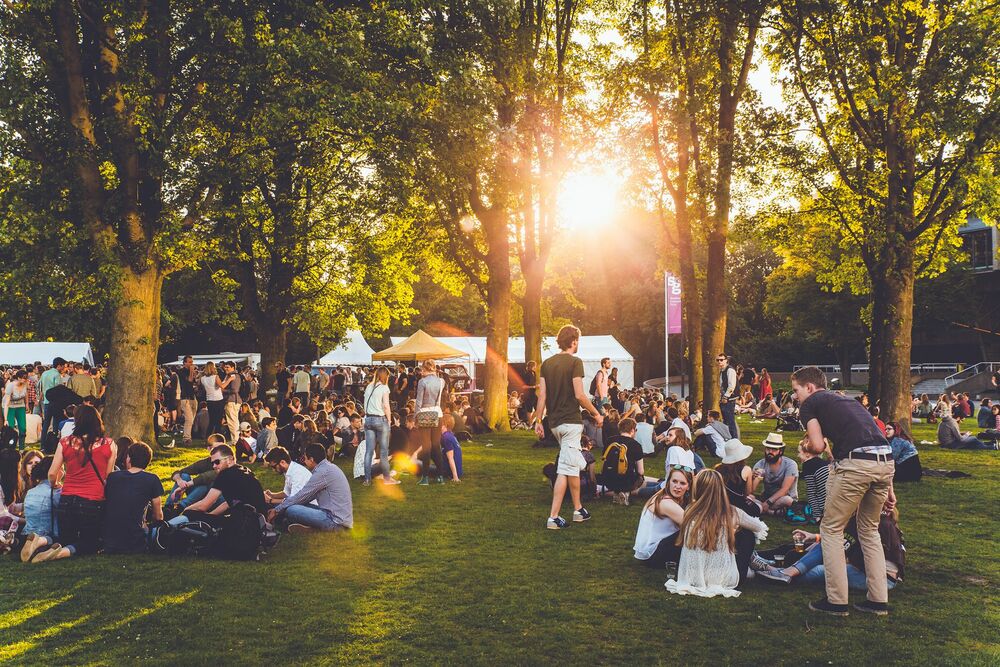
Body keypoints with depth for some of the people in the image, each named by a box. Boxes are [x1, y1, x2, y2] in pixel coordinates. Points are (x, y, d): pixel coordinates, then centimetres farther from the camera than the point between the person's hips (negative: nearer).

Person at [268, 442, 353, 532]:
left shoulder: (322, 472, -17)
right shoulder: (328, 467, 14)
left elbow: (301, 496, -11)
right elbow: (307, 496, 18)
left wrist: (276, 510, 0)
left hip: (335, 520, -10)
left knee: (290, 510, -16)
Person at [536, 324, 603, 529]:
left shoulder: (547, 363, 8)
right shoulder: (575, 362, -11)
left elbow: (542, 395, 5)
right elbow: (580, 395, -15)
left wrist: (538, 421, 8)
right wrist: (596, 414, -4)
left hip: (554, 422, 7)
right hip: (570, 421, -7)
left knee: (575, 465, 20)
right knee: (566, 469, -4)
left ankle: (578, 510, 28)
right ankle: (553, 518, -6)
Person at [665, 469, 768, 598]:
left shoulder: (690, 513, -8)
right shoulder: (732, 514, -9)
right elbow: (760, 527, 11)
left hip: (694, 579, 1)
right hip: (726, 580, -1)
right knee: (748, 535, 18)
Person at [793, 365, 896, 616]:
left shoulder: (810, 404, 10)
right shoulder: (848, 400, 30)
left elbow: (818, 446, -4)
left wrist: (809, 447, 20)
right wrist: (888, 488, 25)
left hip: (855, 464, -7)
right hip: (886, 462, 7)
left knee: (831, 530, 10)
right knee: (869, 530, 23)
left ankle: (837, 601, 12)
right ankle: (878, 600, 24)